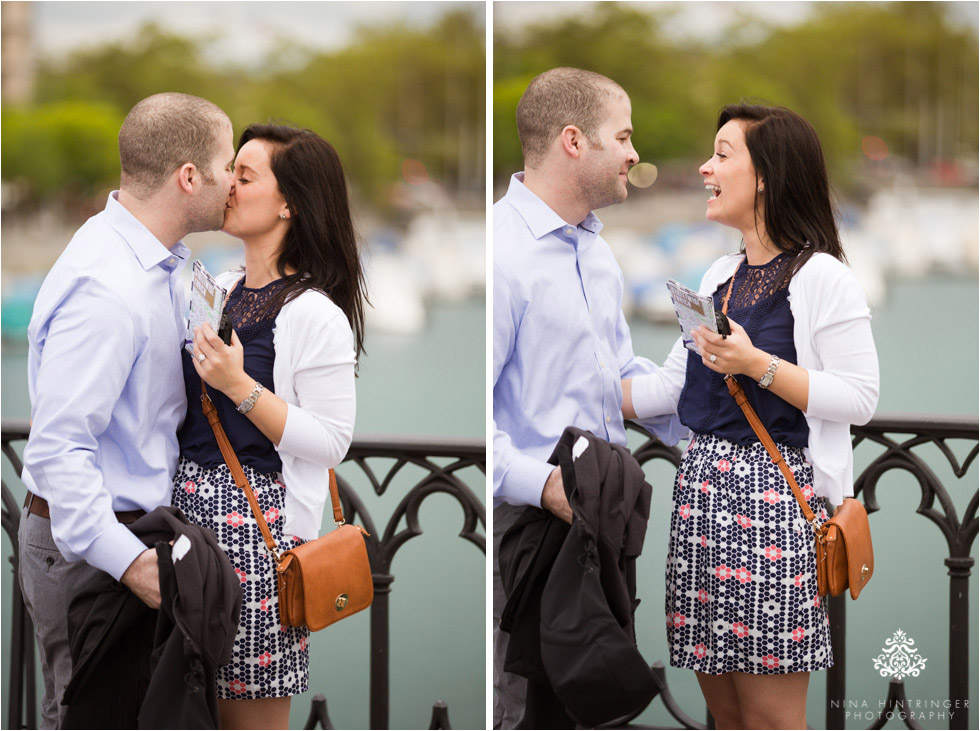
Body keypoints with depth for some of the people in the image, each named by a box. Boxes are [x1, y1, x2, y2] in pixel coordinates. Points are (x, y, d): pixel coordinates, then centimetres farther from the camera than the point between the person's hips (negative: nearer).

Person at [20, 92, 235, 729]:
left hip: (133, 525, 10)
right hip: (84, 548, -10)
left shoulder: (154, 263, 10)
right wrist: (128, 560, -30)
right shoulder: (107, 289, -24)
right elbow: (58, 445, -28)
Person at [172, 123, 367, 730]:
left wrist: (240, 386, -21)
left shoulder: (316, 315, -12)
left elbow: (331, 442, -16)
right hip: (190, 503, 8)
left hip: (259, 521, -8)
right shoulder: (222, 290, 12)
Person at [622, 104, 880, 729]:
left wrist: (759, 366, -18)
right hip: (704, 488, 8)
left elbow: (861, 398, -12)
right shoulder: (722, 276, 17)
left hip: (776, 494, -8)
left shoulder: (822, 277, -7)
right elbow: (671, 388, 20)